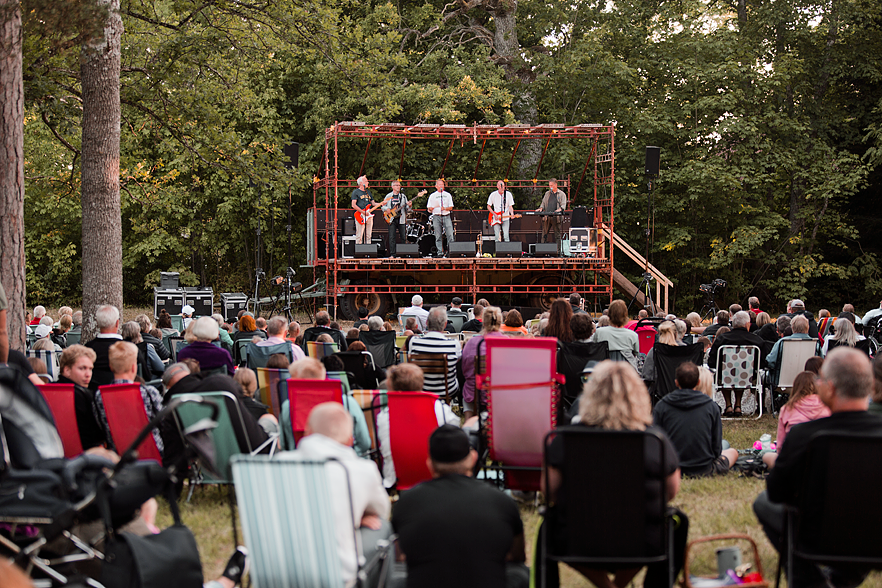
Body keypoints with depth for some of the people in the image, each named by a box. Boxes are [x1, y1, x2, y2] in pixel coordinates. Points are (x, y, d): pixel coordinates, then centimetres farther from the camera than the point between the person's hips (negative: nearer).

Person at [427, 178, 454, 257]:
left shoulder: (447, 195, 13)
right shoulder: (432, 196, 10)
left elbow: (451, 208, 9)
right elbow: (429, 208, 7)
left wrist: (445, 208, -10)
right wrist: (433, 207, -14)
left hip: (446, 217, 1)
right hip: (436, 217, -1)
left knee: (450, 235, -9)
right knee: (438, 236, -3)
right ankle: (440, 252, 1)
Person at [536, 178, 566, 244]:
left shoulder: (561, 194, 7)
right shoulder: (547, 194, 20)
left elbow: (563, 204, -3)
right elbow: (543, 203, 20)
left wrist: (560, 209, -24)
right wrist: (541, 208, -2)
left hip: (556, 216, -4)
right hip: (547, 216, 4)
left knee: (557, 234, -3)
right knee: (544, 233, 0)